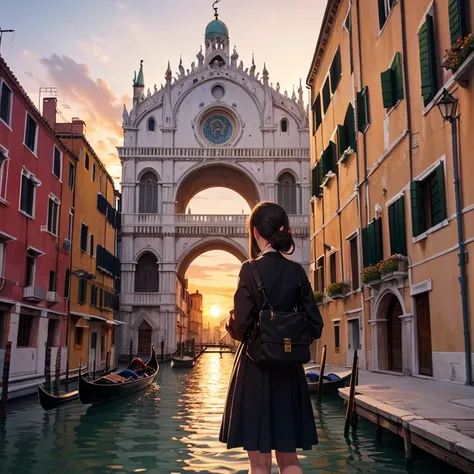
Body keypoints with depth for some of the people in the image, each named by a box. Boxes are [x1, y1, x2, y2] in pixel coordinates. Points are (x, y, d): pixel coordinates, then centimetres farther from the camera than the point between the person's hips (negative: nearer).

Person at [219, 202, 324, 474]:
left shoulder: (250, 270, -11)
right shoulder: (297, 271, 1)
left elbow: (241, 326, -16)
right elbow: (315, 326, 2)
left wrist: (229, 325, 6)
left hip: (256, 369, -4)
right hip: (289, 371, 4)